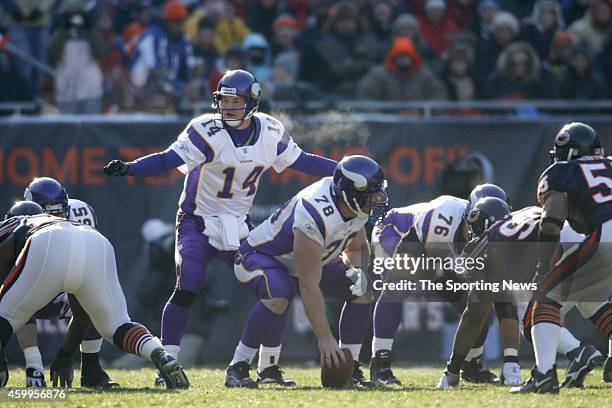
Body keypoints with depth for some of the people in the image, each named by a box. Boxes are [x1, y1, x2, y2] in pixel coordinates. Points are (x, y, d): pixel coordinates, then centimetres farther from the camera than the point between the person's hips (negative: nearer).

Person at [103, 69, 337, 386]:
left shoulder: (269, 132, -3)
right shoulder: (207, 131, -18)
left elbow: (301, 161, 10)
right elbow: (169, 159, -27)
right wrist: (128, 169, -43)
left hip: (238, 227, 5)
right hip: (198, 223, -5)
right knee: (187, 288, -21)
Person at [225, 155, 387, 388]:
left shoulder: (357, 207, -13)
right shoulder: (315, 218, -39)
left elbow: (356, 248, 9)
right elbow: (309, 287, -38)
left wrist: (356, 270, -16)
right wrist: (324, 338, -38)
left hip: (306, 261, 8)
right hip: (260, 256, -8)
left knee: (361, 292, -3)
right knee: (279, 297, -38)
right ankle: (237, 368, -28)